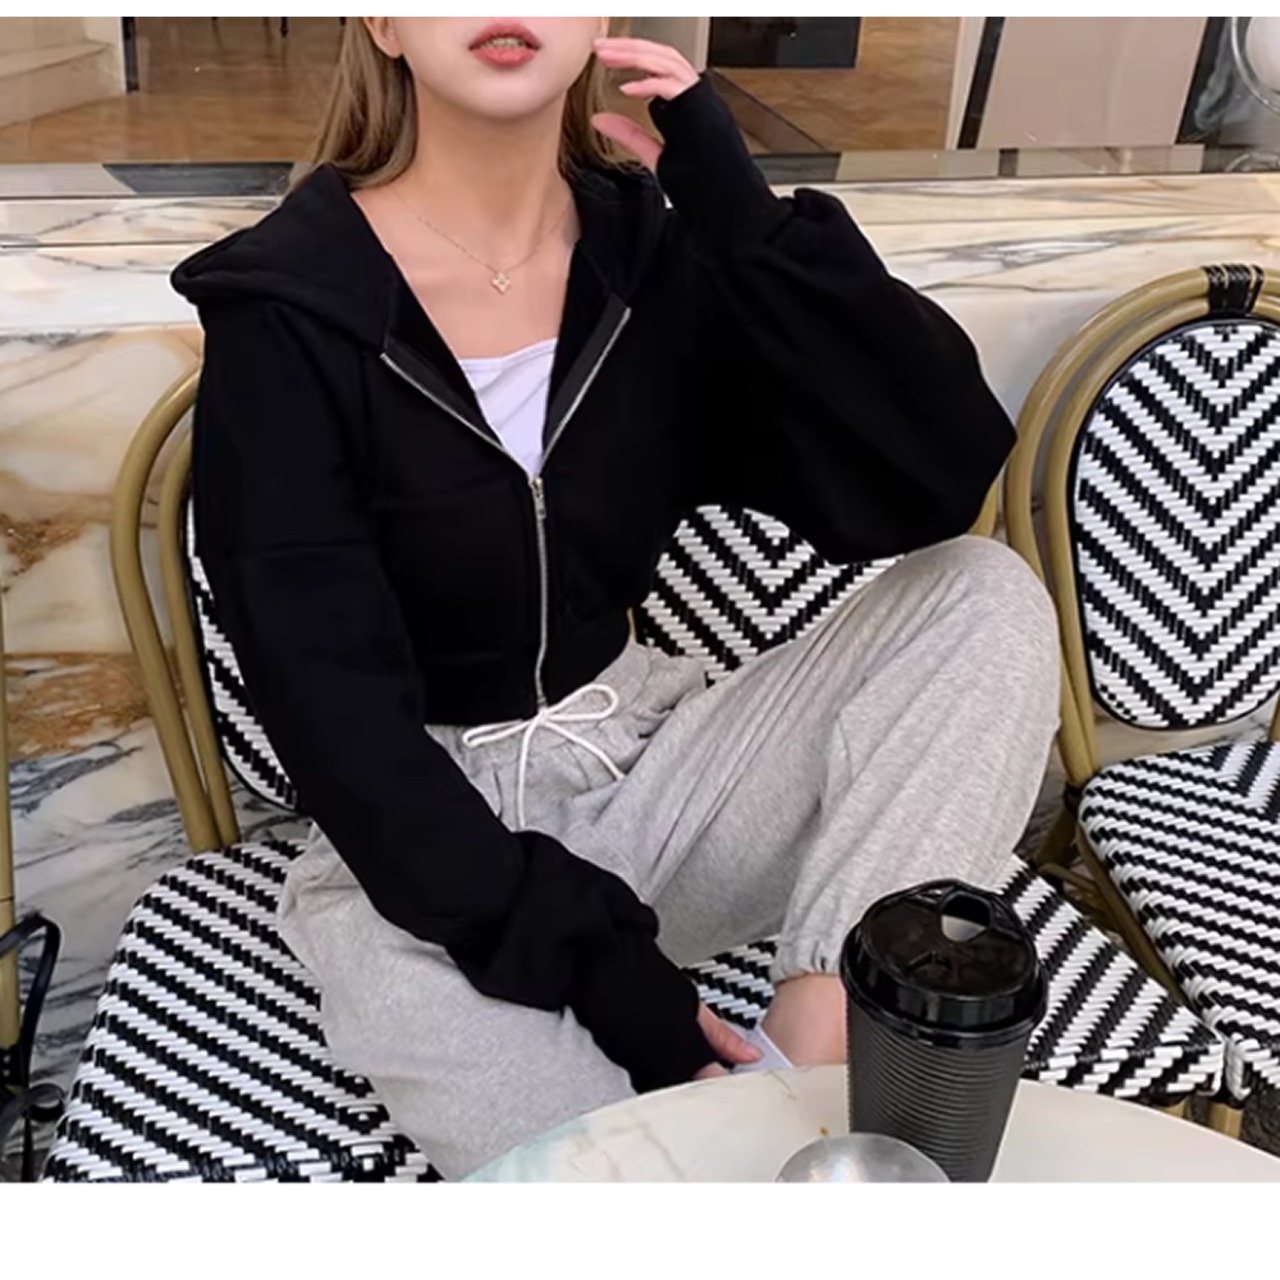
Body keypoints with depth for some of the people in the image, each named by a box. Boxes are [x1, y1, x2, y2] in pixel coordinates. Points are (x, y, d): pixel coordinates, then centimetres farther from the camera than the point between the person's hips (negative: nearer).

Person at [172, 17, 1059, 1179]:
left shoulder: (658, 255, -2)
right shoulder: (285, 311, -13)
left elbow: (934, 483, -13)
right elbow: (336, 720, -17)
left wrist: (739, 209, -19)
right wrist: (607, 976, -21)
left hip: (650, 771, 5)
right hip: (425, 853, -4)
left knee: (990, 599, -14)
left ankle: (818, 1025, -23)